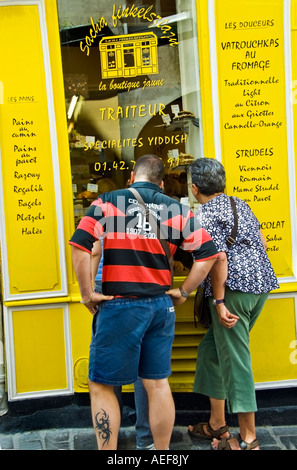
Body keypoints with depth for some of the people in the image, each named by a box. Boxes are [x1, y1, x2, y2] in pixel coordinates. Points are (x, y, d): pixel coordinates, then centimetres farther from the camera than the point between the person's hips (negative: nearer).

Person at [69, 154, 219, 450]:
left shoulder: (107, 202, -3)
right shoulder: (176, 210, 6)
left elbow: (79, 245, -14)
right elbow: (208, 253, 2)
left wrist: (87, 294, -6)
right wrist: (183, 292, 8)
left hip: (119, 306, -4)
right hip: (161, 305, 4)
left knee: (101, 384, 10)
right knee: (158, 383, 14)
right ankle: (162, 452, 27)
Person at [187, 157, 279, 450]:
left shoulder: (204, 215, -8)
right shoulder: (240, 204, 17)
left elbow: (219, 258, -17)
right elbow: (261, 243, 20)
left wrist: (219, 301, -15)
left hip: (234, 288, -9)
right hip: (261, 284, 9)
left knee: (234, 360, 0)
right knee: (212, 349, 17)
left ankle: (248, 440, 9)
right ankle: (216, 424, 25)